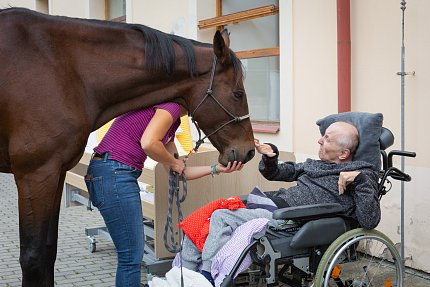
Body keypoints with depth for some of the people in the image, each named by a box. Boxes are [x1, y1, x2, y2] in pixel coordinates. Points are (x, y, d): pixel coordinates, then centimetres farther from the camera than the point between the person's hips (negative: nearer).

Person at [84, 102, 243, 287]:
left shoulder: (172, 123, 21)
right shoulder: (171, 105, -8)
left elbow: (179, 173, 22)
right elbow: (148, 143, -25)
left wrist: (217, 168, 12)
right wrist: (173, 163, -7)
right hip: (113, 173, -10)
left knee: (132, 253, 17)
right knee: (132, 256, -4)